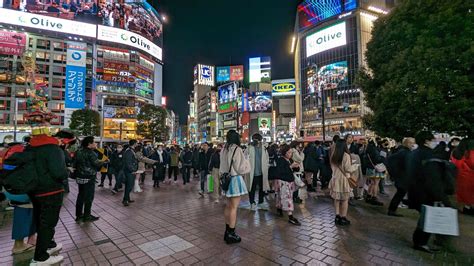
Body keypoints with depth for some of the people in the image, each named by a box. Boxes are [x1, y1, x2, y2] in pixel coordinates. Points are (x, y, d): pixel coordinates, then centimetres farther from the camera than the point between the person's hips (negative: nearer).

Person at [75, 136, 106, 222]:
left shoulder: (79, 151, 7)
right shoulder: (90, 153, -18)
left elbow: (76, 163, 15)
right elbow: (97, 163, -20)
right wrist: (105, 161, -3)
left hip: (80, 177, 8)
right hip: (89, 178, -8)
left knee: (81, 196, 16)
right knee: (89, 197, 2)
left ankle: (79, 215, 24)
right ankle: (87, 216, 10)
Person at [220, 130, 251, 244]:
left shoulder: (224, 150, 5)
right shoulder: (237, 149, -17)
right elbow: (240, 168, -14)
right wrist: (246, 161, 0)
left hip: (226, 179, 8)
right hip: (235, 179, -8)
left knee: (228, 206, 17)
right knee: (234, 207, 2)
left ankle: (227, 231, 28)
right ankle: (231, 234, 12)